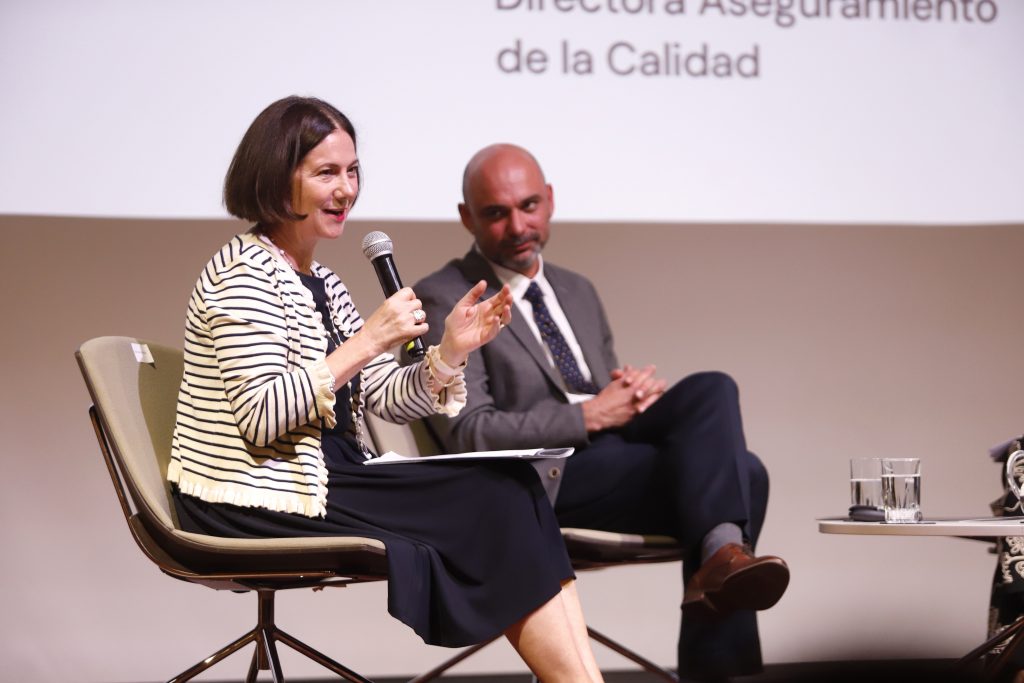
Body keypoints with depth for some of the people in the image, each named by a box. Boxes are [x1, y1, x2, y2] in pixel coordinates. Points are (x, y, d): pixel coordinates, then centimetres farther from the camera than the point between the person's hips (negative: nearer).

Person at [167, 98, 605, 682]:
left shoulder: (323, 284, 16)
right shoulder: (246, 274, -11)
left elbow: (391, 400, 13)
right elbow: (260, 416, -23)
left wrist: (450, 351, -6)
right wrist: (368, 341, -22)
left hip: (327, 480, 8)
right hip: (258, 506, -8)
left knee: (509, 490, -10)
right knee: (493, 503, -13)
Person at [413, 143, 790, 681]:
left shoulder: (578, 291, 25)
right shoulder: (443, 299, 1)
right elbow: (468, 433, -10)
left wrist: (638, 395, -1)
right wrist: (591, 417, -16)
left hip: (612, 452, 7)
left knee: (711, 390, -22)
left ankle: (721, 554, -29)